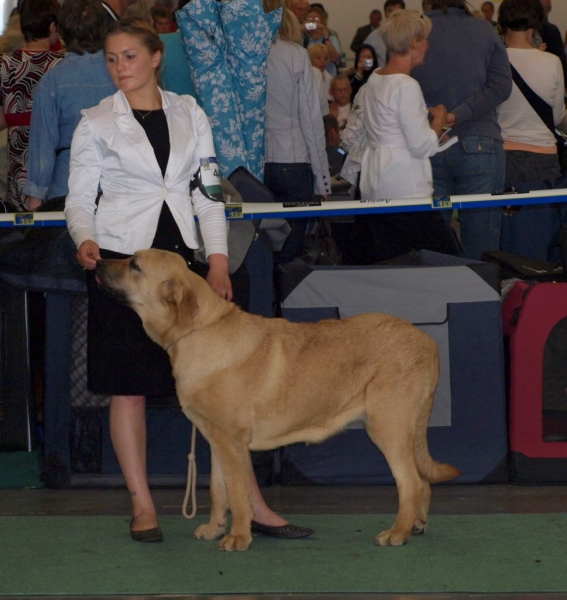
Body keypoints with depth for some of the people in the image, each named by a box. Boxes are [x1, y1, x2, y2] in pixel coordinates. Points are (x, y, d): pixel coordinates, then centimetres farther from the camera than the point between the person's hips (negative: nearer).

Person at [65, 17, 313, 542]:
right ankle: (142, 506, 9)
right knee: (128, 386, 0)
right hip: (121, 257, -2)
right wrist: (84, 240, -17)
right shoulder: (96, 123, 3)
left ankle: (250, 505, 2)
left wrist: (218, 257, 1)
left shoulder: (188, 113, 10)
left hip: (179, 252, 2)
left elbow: (208, 189, 10)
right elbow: (79, 197, 3)